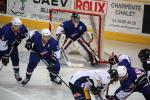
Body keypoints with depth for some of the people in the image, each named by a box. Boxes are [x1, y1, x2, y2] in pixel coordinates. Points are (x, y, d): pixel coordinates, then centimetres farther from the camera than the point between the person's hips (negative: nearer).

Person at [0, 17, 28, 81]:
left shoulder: (21, 27, -26)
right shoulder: (6, 31, -42)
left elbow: (25, 33, 0)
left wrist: (19, 39, -15)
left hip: (12, 43, 5)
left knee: (15, 57, 2)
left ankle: (16, 73, 18)